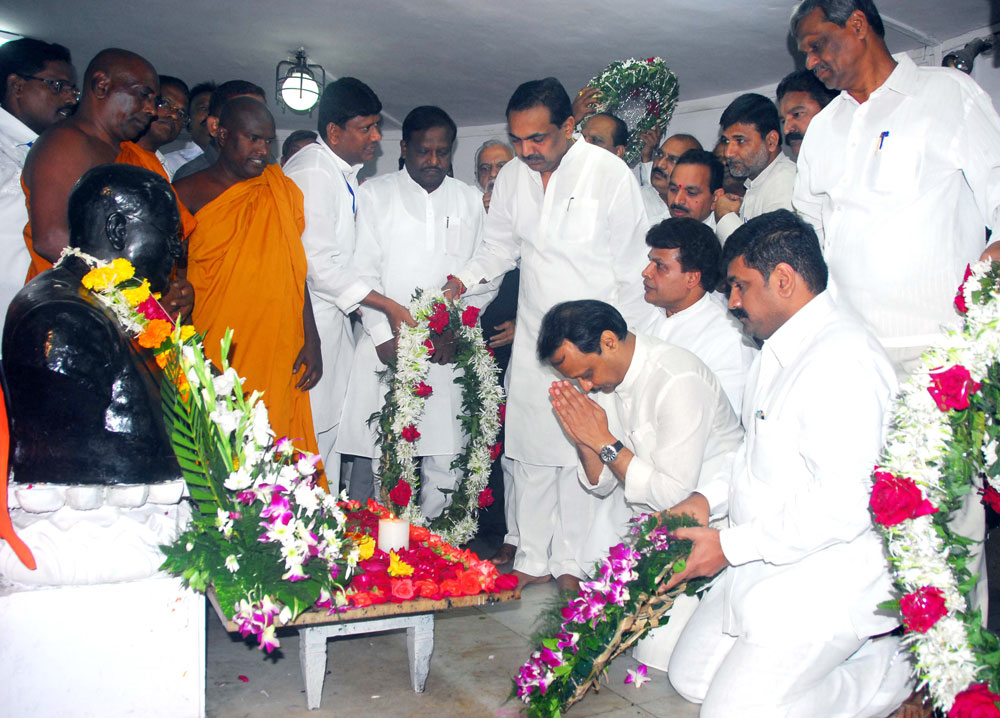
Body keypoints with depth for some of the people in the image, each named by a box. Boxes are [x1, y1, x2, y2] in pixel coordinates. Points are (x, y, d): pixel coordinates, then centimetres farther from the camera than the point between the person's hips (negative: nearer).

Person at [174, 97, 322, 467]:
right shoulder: (188, 194, 3)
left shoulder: (280, 188, 12)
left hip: (278, 360, 3)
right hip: (212, 363, -2)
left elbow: (296, 269, 13)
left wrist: (311, 340, 7)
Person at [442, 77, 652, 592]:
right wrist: (464, 280, -2)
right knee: (530, 451, 8)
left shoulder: (610, 173, -10)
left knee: (585, 453, -1)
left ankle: (574, 562, 16)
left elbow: (632, 270, -6)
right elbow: (499, 247, 17)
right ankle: (533, 560, 22)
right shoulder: (512, 177, 4)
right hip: (532, 338, 5)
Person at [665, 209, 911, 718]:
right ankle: (858, 654, 15)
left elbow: (843, 506, -28)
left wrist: (729, 546, -20)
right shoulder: (780, 349, 10)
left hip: (825, 583, -10)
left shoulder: (843, 360, -23)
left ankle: (892, 669, 5)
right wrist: (709, 497, 4)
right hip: (765, 565, 10)